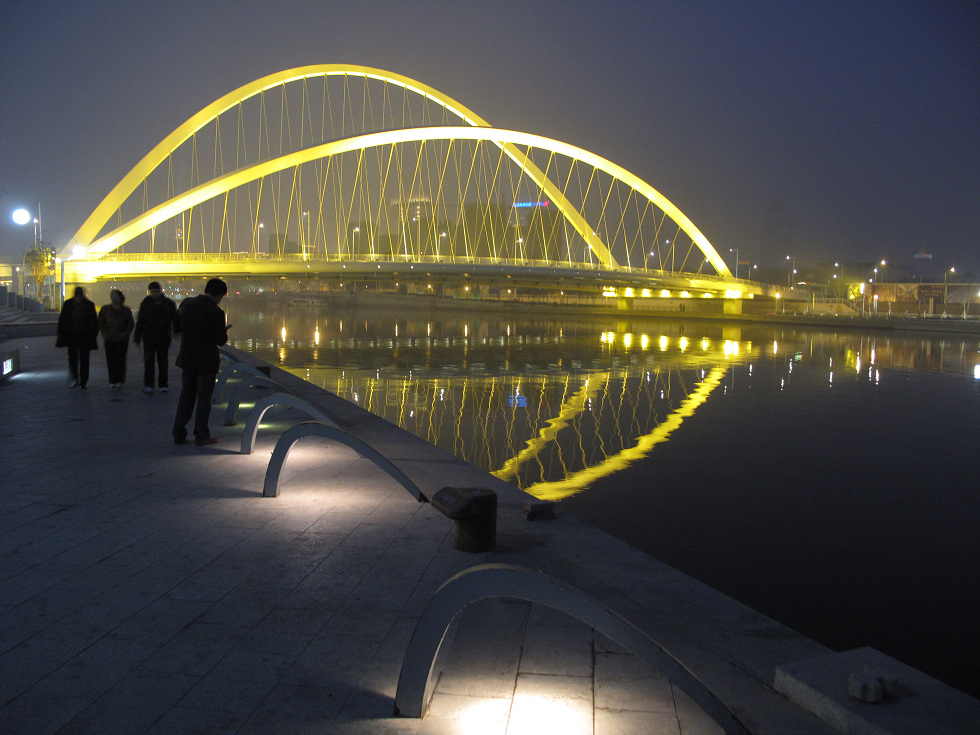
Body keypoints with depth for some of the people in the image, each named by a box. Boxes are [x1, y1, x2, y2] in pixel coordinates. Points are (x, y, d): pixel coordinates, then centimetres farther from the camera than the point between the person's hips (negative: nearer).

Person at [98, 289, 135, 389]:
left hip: (122, 340, -2)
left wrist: (124, 334, -6)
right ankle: (113, 381, 8)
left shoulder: (126, 310, 3)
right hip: (109, 340, 2)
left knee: (120, 359, -9)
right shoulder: (105, 309, 7)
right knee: (111, 360, 0)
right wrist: (105, 334, -2)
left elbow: (130, 324, 6)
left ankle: (120, 380, 1)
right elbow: (100, 323, 10)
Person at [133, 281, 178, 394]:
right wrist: (137, 337, 4)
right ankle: (148, 385, -11)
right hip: (149, 337, 0)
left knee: (162, 361, 7)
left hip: (164, 338, 0)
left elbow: (175, 319, 1)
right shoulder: (146, 303, 3)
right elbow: (140, 321, 7)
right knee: (148, 361, -10)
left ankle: (163, 385, 17)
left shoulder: (169, 303, 0)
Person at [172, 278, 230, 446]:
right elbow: (220, 341, -14)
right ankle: (201, 436, 11)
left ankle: (179, 434, 18)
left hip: (186, 359, 5)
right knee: (204, 398, 6)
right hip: (207, 361, -5)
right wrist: (224, 332, 7)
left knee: (186, 396, 16)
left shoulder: (186, 304, -1)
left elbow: (178, 327, 9)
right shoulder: (216, 312, -18)